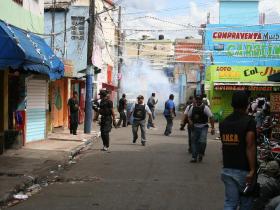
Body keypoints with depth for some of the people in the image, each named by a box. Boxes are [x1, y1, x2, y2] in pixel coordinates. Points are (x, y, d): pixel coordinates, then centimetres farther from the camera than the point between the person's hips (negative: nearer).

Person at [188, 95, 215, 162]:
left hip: (203, 127, -4)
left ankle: (201, 154, 9)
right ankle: (194, 157, 14)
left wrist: (212, 128, -14)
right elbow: (189, 116, 19)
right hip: (195, 127, 4)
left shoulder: (205, 108, -8)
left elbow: (211, 117, -9)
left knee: (202, 141, -16)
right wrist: (190, 121, -2)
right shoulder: (193, 108, 6)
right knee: (194, 142, 5)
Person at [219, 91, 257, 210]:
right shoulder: (249, 121, -11)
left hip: (227, 169, 5)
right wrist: (252, 170, -19)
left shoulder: (224, 123, 9)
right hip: (244, 170, -5)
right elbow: (250, 146, -18)